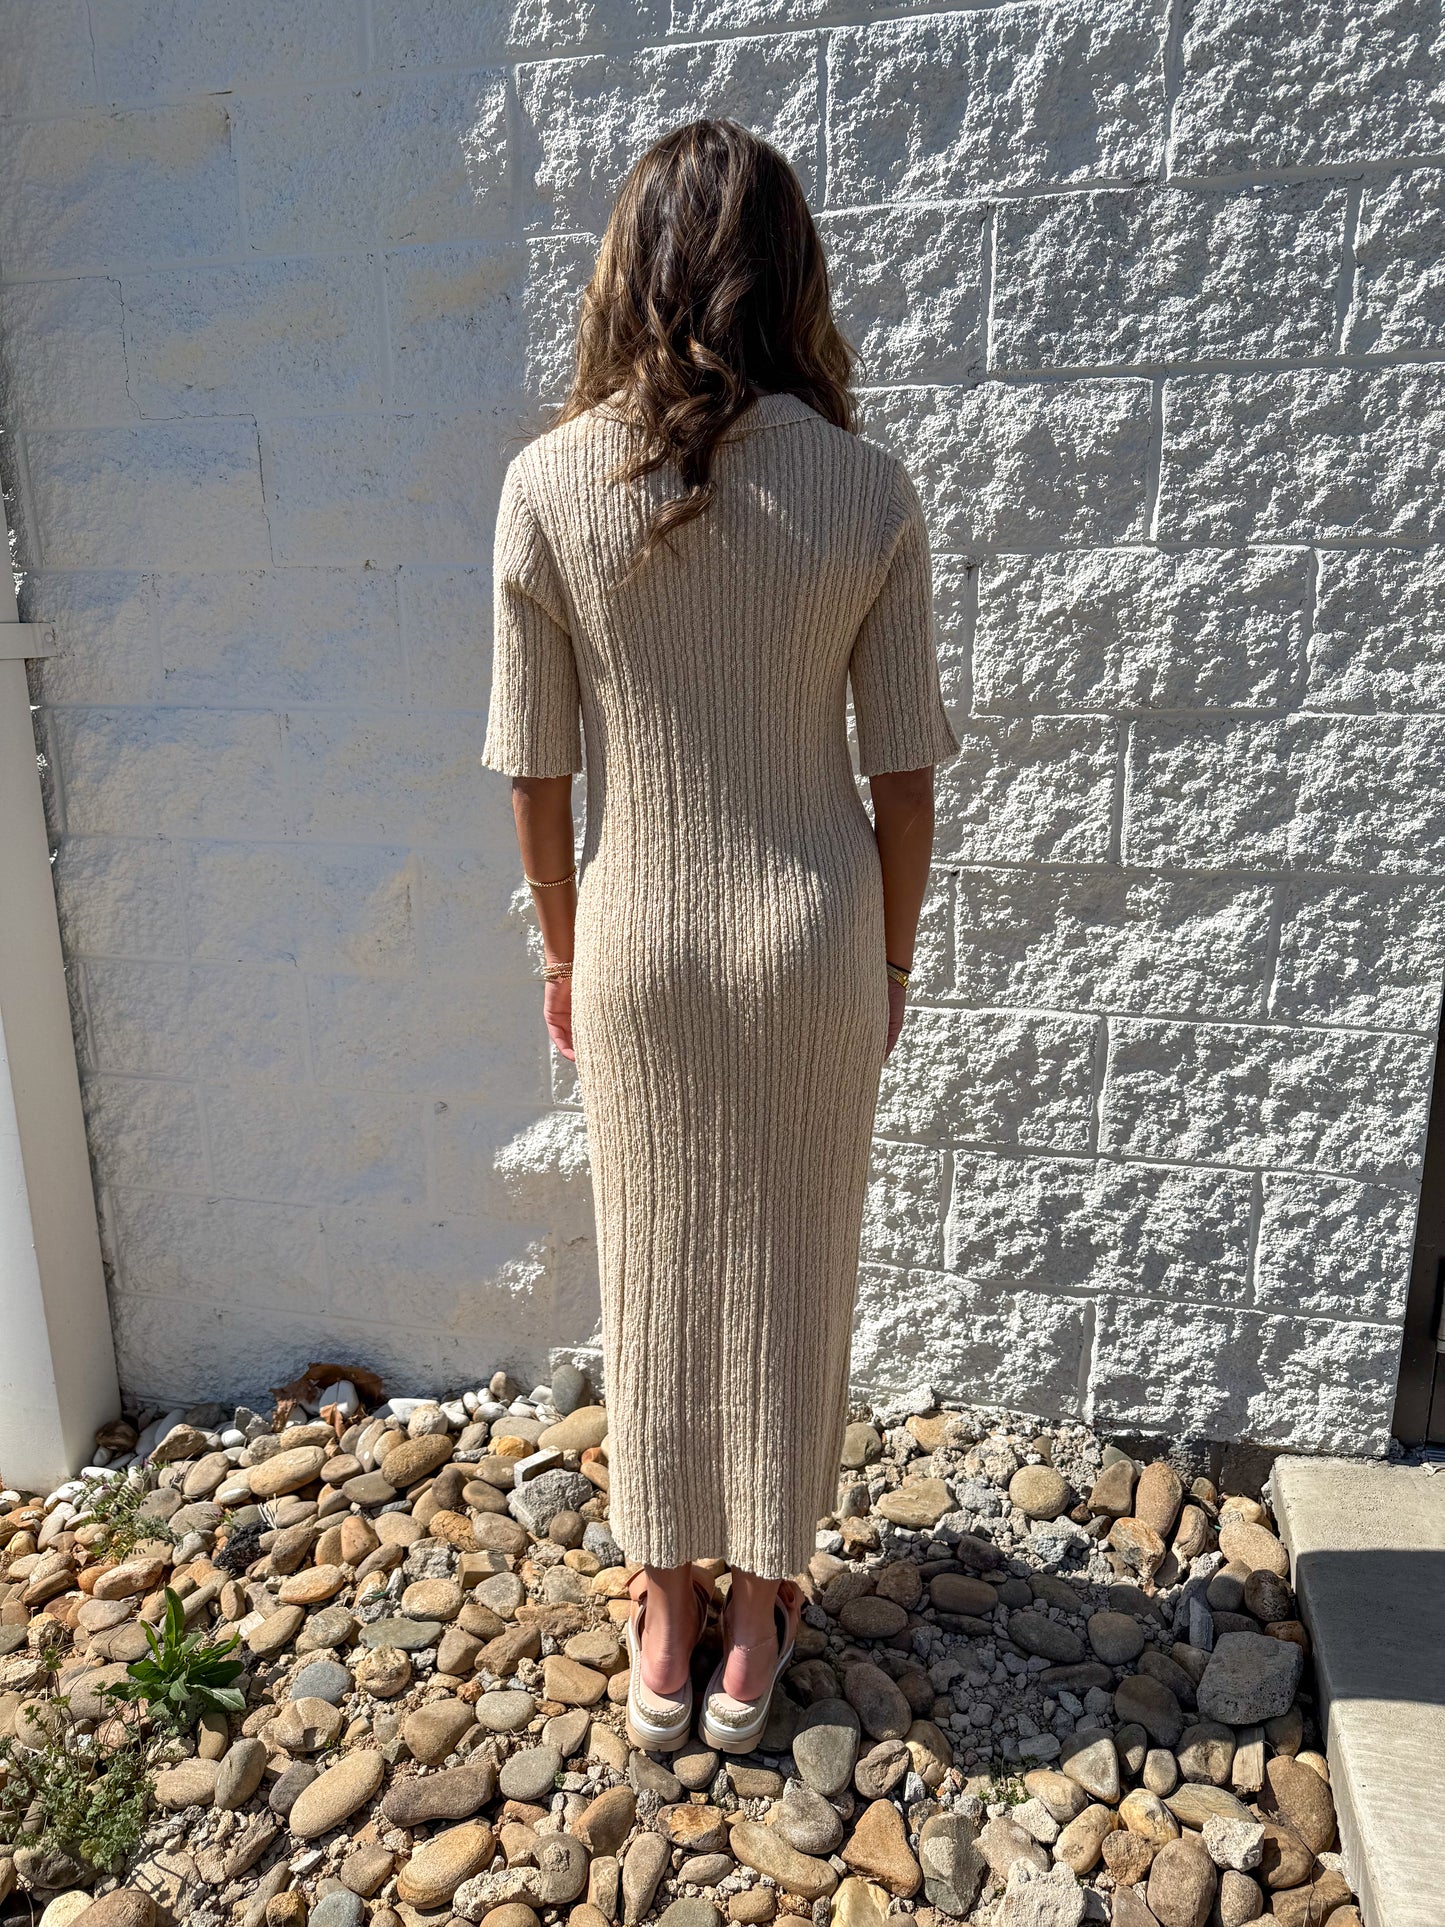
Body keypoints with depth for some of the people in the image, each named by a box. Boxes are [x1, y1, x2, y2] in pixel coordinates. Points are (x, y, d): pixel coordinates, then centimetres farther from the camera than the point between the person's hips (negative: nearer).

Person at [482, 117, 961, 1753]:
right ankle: (757, 1620, 36)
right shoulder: (868, 493, -9)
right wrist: (892, 956, 9)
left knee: (657, 1269, 18)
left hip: (640, 948, 0)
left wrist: (562, 949, 9)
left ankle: (665, 1622, 36)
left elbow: (536, 766, -5)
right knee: (791, 1269, 17)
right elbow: (903, 767, -5)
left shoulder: (550, 485, -10)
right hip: (813, 944, 0)